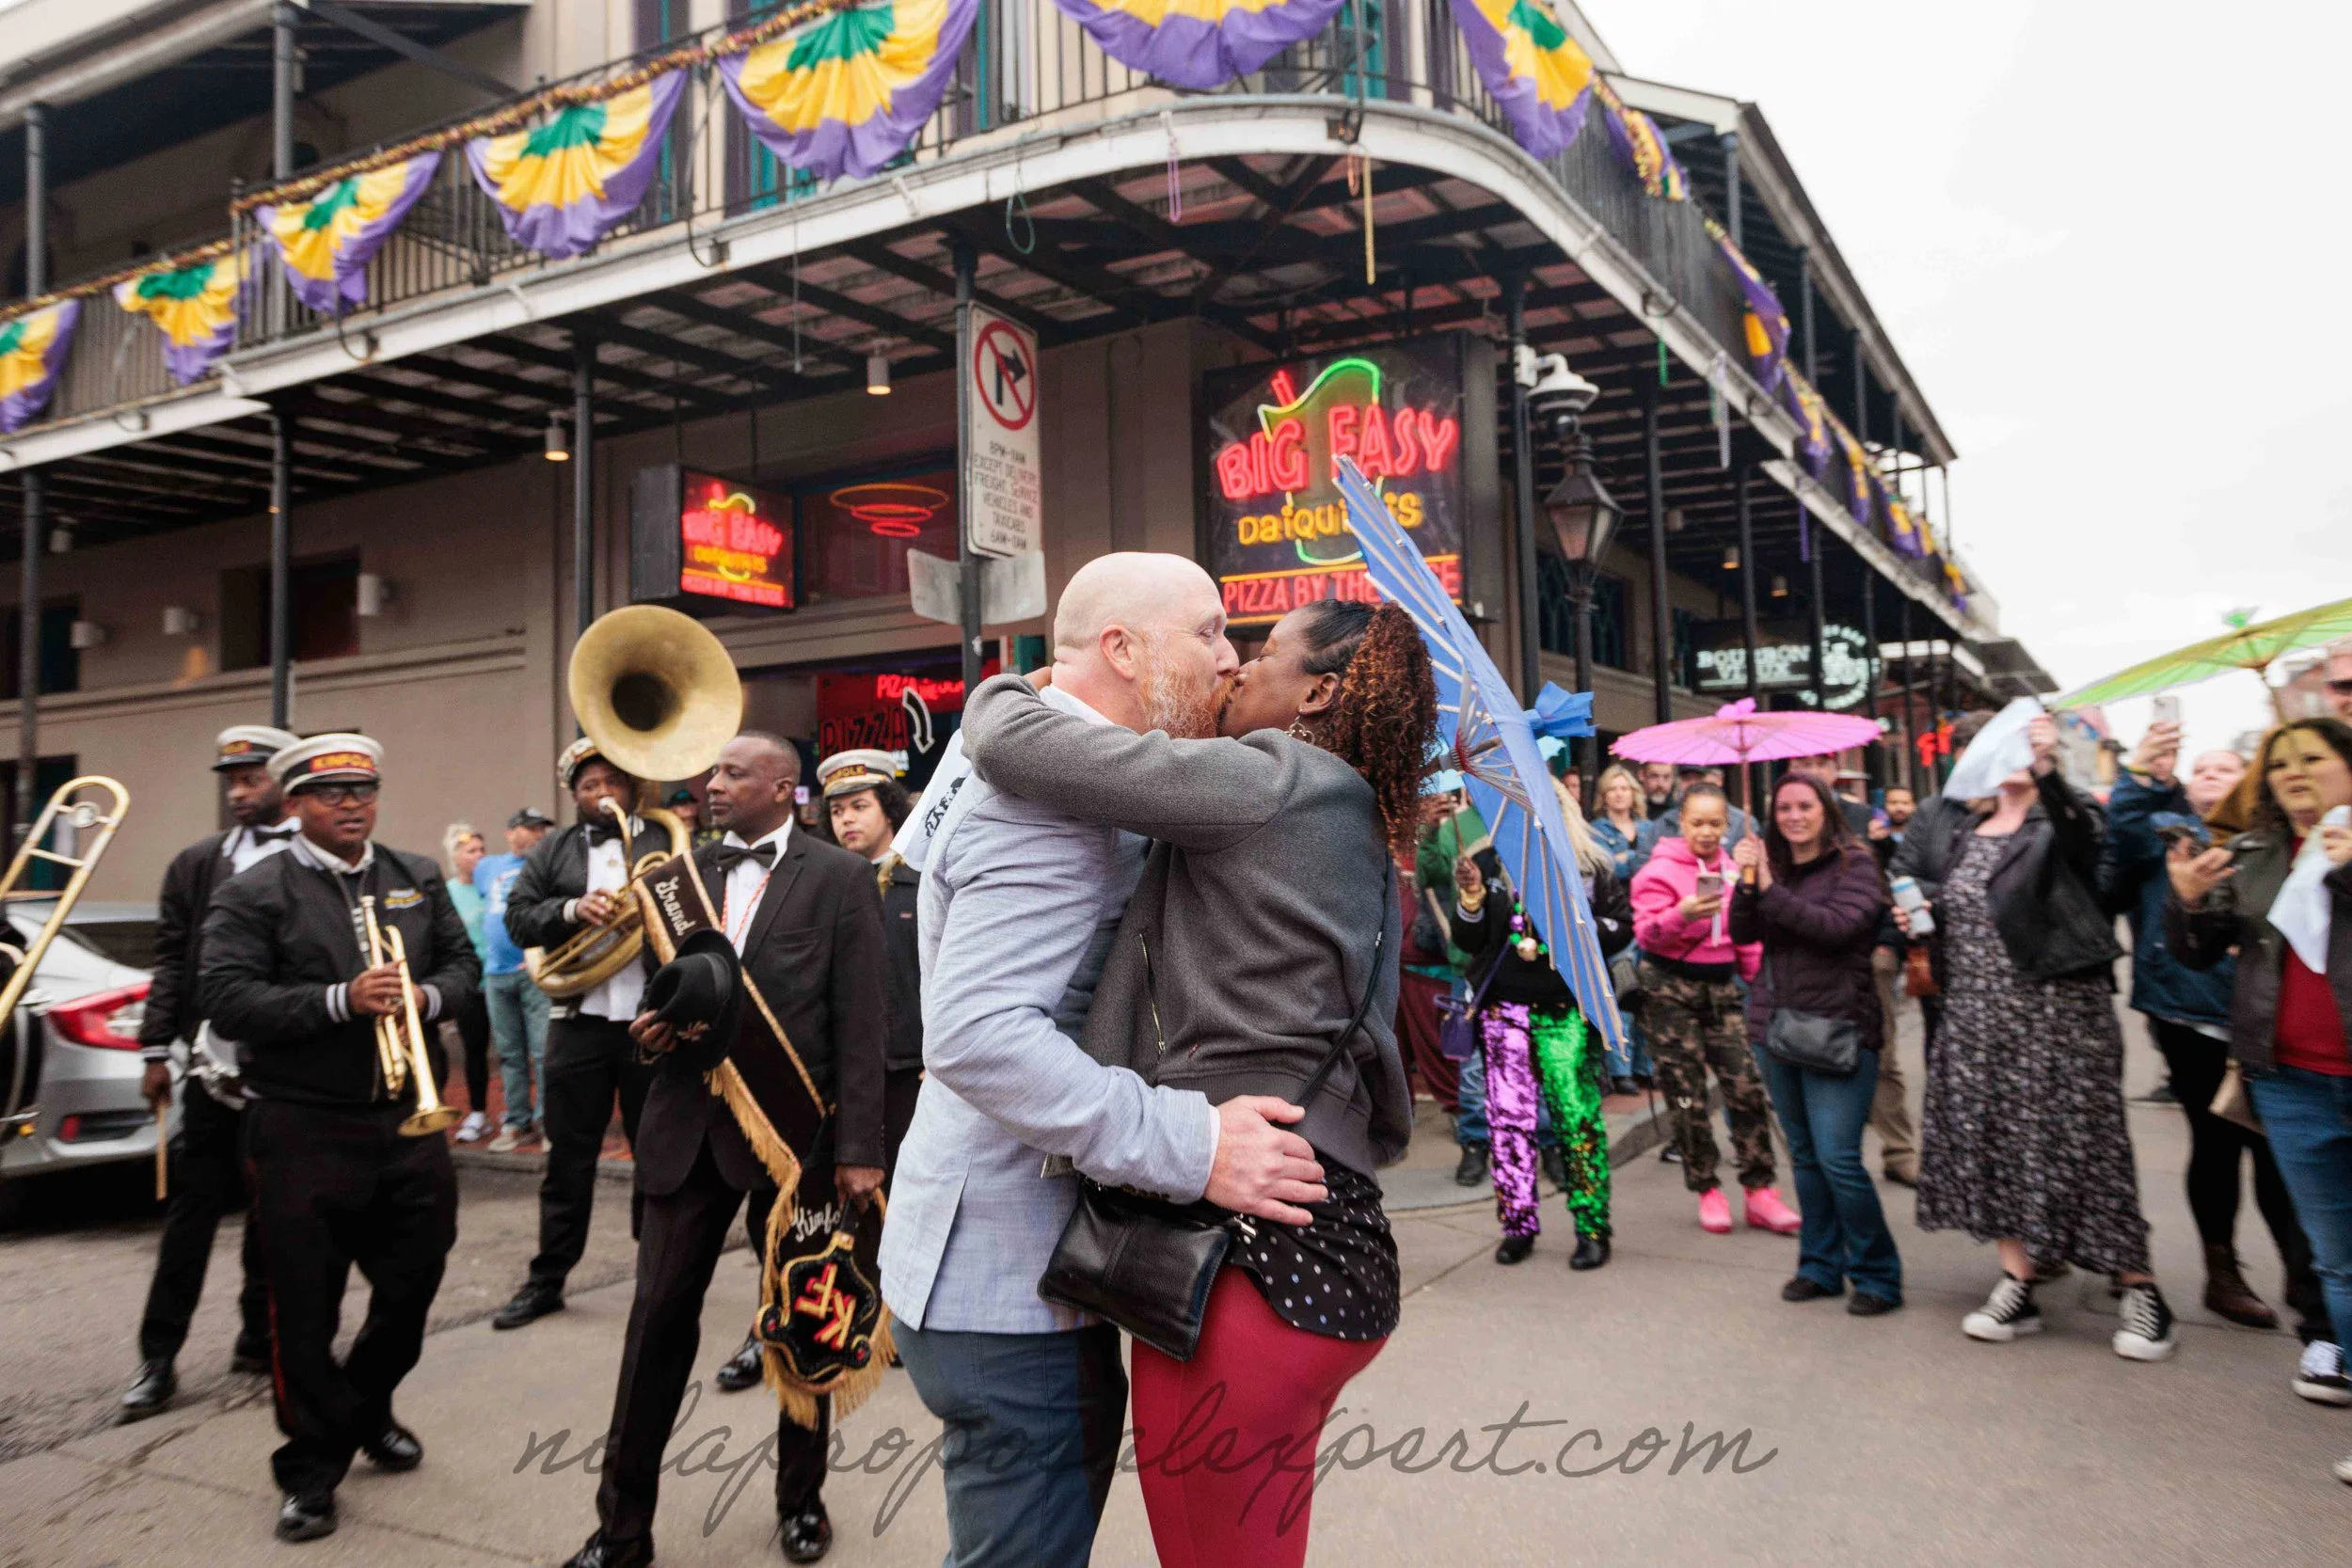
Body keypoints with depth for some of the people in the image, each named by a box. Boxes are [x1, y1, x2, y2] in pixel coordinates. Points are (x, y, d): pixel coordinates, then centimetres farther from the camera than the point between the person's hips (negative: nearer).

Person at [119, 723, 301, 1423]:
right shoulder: (198, 863, 9)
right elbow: (172, 961, 8)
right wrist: (157, 1049, 4)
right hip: (216, 1066, 3)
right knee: (193, 1205, 6)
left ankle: (260, 1338, 24)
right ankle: (159, 1357, 14)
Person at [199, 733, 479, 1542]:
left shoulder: (419, 878, 11)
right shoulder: (252, 895, -4)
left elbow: (463, 961, 12)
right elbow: (228, 1002, -13)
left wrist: (426, 996, -10)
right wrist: (341, 1001, -23)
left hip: (410, 1119, 4)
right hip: (304, 1132, -4)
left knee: (414, 1282, 14)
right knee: (305, 1305, 5)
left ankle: (367, 1409, 40)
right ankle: (312, 1464, 21)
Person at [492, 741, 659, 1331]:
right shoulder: (553, 852, 12)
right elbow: (518, 917, 2)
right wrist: (571, 910, -15)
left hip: (653, 1021, -1)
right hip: (578, 1021, 1)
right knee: (568, 1154, 7)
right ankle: (547, 1278, 18)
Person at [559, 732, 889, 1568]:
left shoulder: (838, 875, -4)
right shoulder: (682, 872, 9)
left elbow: (860, 1021, -8)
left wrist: (860, 1148, -12)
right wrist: (650, 1022, -5)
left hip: (794, 1125, -3)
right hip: (689, 1123, 4)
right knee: (658, 1318, 5)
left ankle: (801, 1498, 31)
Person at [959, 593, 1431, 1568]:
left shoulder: (1267, 777, -9)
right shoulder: (1361, 828, 18)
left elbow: (1008, 746, -11)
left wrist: (1000, 692, 10)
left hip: (1246, 1246, -9)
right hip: (1328, 1237, 9)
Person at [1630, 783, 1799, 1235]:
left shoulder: (1733, 871, 11)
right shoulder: (1660, 870, -5)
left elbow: (1747, 939, 20)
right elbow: (1647, 932, -14)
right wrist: (1682, 915, -31)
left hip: (1721, 984, 4)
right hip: (1671, 989, -4)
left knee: (1747, 1087, -4)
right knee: (1686, 1094, -1)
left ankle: (1759, 1190, 4)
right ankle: (1707, 1191, 11)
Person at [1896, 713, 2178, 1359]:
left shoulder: (2064, 817, -5)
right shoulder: (1957, 828, 11)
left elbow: (2079, 835, -29)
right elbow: (1917, 881, 24)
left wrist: (2047, 769, -46)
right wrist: (1913, 912, 1)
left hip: (2057, 1009, -5)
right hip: (1978, 1013, 6)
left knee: (2075, 1141, -3)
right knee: (1994, 1143, 7)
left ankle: (2139, 1290, 13)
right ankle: (2017, 1285, 18)